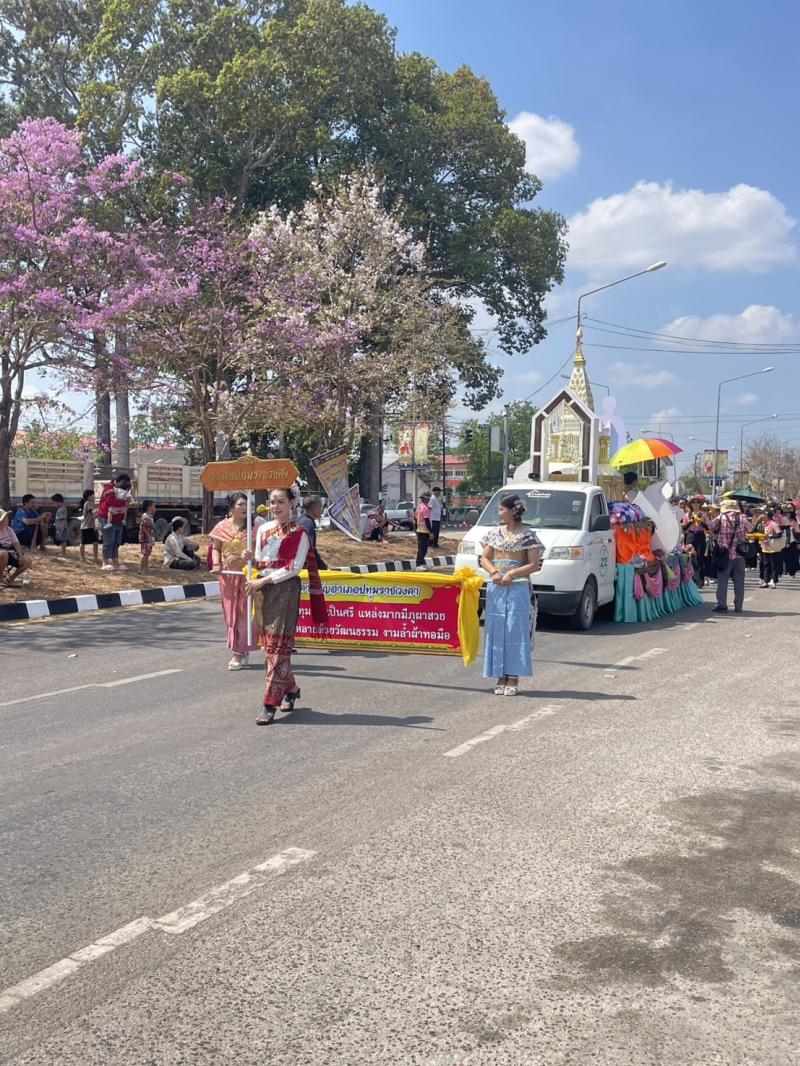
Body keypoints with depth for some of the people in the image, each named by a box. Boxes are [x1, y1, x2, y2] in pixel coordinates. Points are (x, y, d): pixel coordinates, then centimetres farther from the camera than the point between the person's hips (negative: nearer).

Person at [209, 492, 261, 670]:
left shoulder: (254, 526, -1)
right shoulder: (222, 527, 6)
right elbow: (216, 548, 11)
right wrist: (216, 564, -6)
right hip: (228, 575, 3)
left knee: (244, 612, -4)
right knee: (230, 613, 8)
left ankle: (239, 653, -2)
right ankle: (241, 652, 20)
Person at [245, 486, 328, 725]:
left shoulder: (299, 533, -5)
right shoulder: (264, 530, 11)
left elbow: (294, 568, -11)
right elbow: (260, 560, 14)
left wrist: (264, 580, -14)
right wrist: (252, 556, -9)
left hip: (285, 589, -6)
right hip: (262, 588, 6)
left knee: (278, 645, -8)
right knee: (269, 643, 9)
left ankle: (270, 703, -8)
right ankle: (291, 688, 29)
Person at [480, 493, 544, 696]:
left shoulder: (527, 535, -2)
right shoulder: (495, 533, 12)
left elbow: (534, 565, -6)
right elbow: (484, 559, 12)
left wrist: (510, 574, -14)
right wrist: (494, 572, -7)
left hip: (518, 588, -5)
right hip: (495, 588, 5)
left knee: (515, 631, -4)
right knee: (496, 630, 3)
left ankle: (513, 678, -1)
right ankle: (501, 676, 8)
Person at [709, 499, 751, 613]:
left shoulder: (720, 519, -6)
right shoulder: (743, 518, 1)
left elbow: (712, 528, 1)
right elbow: (748, 530, 12)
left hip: (724, 553, -2)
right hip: (740, 554, 2)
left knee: (722, 580, 3)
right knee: (739, 581, 8)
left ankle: (722, 605, 0)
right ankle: (738, 607, 10)